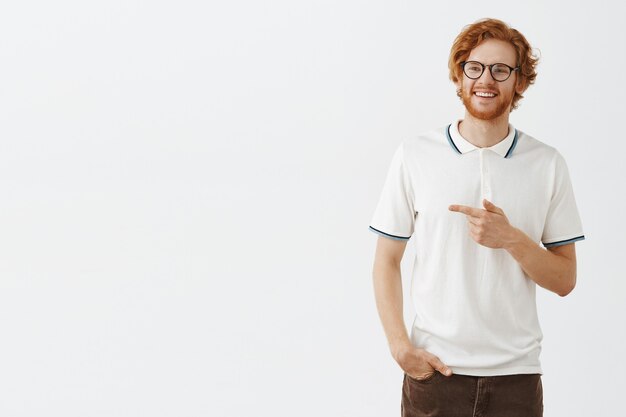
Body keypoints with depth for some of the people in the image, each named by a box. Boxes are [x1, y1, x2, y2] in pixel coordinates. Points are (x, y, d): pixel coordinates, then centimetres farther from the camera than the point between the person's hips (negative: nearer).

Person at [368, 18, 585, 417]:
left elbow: (565, 279, 2)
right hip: (434, 369, -1)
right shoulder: (415, 155, -1)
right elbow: (387, 261, 3)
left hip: (516, 372, 1)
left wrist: (511, 239, -15)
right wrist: (400, 345, -9)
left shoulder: (548, 164, 1)